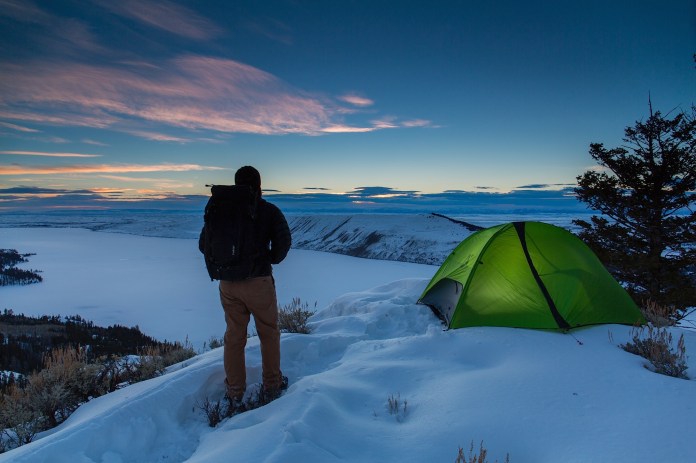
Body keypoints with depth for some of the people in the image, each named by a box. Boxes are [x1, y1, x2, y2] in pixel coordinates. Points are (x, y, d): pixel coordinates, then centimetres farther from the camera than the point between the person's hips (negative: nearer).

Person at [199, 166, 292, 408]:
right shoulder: (268, 210, -6)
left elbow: (204, 244, 5)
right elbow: (284, 241, -16)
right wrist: (272, 259, 3)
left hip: (228, 284, 3)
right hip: (259, 282, -3)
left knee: (234, 336, 15)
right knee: (269, 333, 15)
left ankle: (235, 393, 24)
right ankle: (271, 385, 25)